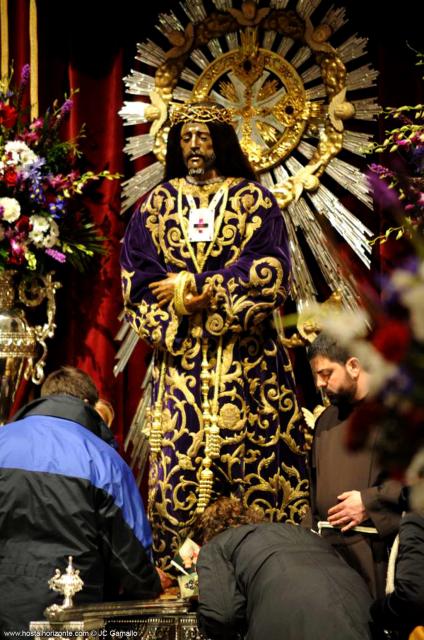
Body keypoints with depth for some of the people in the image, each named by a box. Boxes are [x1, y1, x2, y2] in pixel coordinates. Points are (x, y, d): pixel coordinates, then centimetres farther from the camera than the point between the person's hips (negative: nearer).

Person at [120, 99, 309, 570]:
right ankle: (177, 563, -1)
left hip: (245, 358, -1)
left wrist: (196, 285, -10)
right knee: (179, 454, -4)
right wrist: (183, 307, -12)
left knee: (250, 449, -6)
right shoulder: (157, 204, 13)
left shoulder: (254, 200, 7)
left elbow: (272, 272, -5)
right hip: (179, 352, 2)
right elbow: (136, 280, 5)